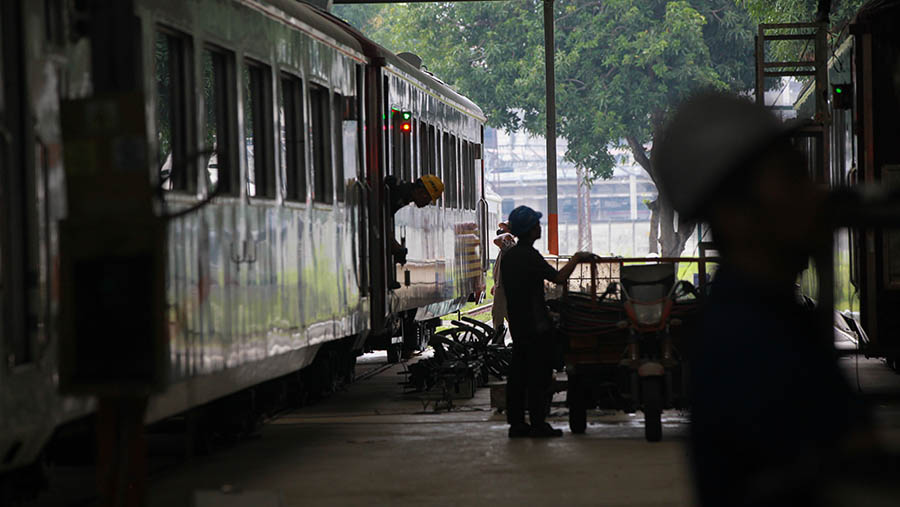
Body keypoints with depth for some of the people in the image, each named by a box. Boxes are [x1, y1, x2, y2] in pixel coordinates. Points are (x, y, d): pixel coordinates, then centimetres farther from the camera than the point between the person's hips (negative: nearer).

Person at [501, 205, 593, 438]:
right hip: (536, 323, -8)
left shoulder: (508, 255, 11)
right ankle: (538, 424, -5)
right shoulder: (529, 255, -16)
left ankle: (516, 422, 12)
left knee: (518, 373, 10)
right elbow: (558, 277, -23)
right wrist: (576, 259, -10)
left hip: (517, 324, 8)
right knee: (539, 374, -4)